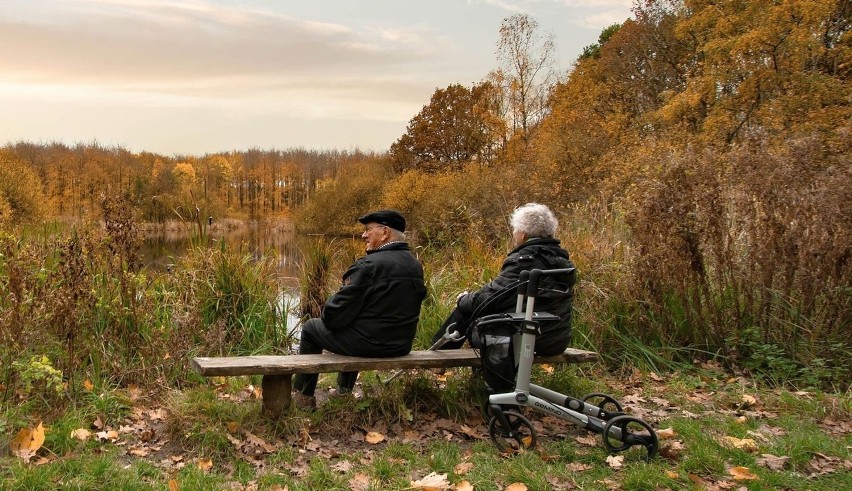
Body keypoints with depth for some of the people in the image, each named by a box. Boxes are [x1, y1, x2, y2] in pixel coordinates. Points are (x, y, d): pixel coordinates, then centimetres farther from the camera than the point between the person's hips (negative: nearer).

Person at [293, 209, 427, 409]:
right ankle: (344, 390, 45)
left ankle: (303, 395, 27)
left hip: (368, 344, -7)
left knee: (311, 328, 16)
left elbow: (335, 314, -20)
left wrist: (326, 315, 4)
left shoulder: (369, 265, -22)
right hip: (401, 345, 8)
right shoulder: (416, 266, 0)